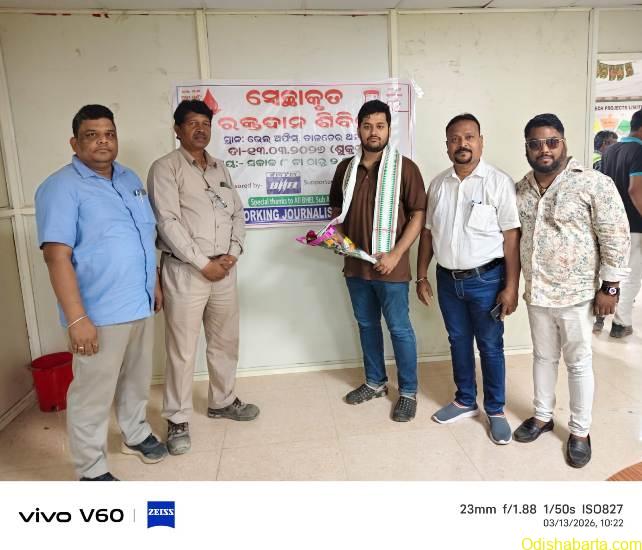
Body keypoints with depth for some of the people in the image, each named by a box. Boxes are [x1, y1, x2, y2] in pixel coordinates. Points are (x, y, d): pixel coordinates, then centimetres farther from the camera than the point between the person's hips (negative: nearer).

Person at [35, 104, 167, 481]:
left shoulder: (130, 179, 10)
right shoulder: (62, 187, -12)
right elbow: (57, 256, -19)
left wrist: (155, 284, 17)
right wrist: (77, 319, -24)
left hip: (141, 305, 7)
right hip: (101, 312, -7)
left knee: (138, 378, 22)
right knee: (93, 393, 5)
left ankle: (136, 434, 43)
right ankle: (92, 472, 22)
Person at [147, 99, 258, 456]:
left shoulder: (220, 168, 15)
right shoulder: (165, 168, -5)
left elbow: (238, 213, 12)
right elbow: (168, 222, -14)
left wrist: (233, 253, -4)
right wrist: (203, 264, -15)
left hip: (225, 269, 6)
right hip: (185, 271, -6)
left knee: (226, 342, 15)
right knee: (182, 350, 1)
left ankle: (222, 401, 33)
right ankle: (178, 420, 15)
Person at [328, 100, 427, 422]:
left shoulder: (404, 167, -7)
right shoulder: (345, 168, 8)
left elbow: (418, 214, -9)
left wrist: (395, 254, -16)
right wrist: (338, 235, -2)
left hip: (390, 267, -5)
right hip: (355, 265, 5)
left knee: (399, 329, 5)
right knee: (366, 325, 17)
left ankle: (408, 392, 22)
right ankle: (375, 382, 35)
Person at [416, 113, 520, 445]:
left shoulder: (499, 182, -9)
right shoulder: (438, 184, 5)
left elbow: (511, 236, -11)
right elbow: (427, 232, 10)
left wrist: (511, 286, -14)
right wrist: (421, 276, 8)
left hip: (486, 278, -4)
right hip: (448, 279, 5)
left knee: (490, 346, 7)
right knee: (458, 341, 16)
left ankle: (495, 411, 25)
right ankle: (465, 401, 34)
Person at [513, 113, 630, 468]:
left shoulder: (594, 184, -12)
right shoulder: (521, 188, 4)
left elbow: (615, 238, -12)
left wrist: (609, 287, -13)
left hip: (576, 293, -5)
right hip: (536, 292, 5)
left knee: (578, 363, 9)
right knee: (543, 356, 18)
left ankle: (580, 431, 26)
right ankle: (542, 416, 35)